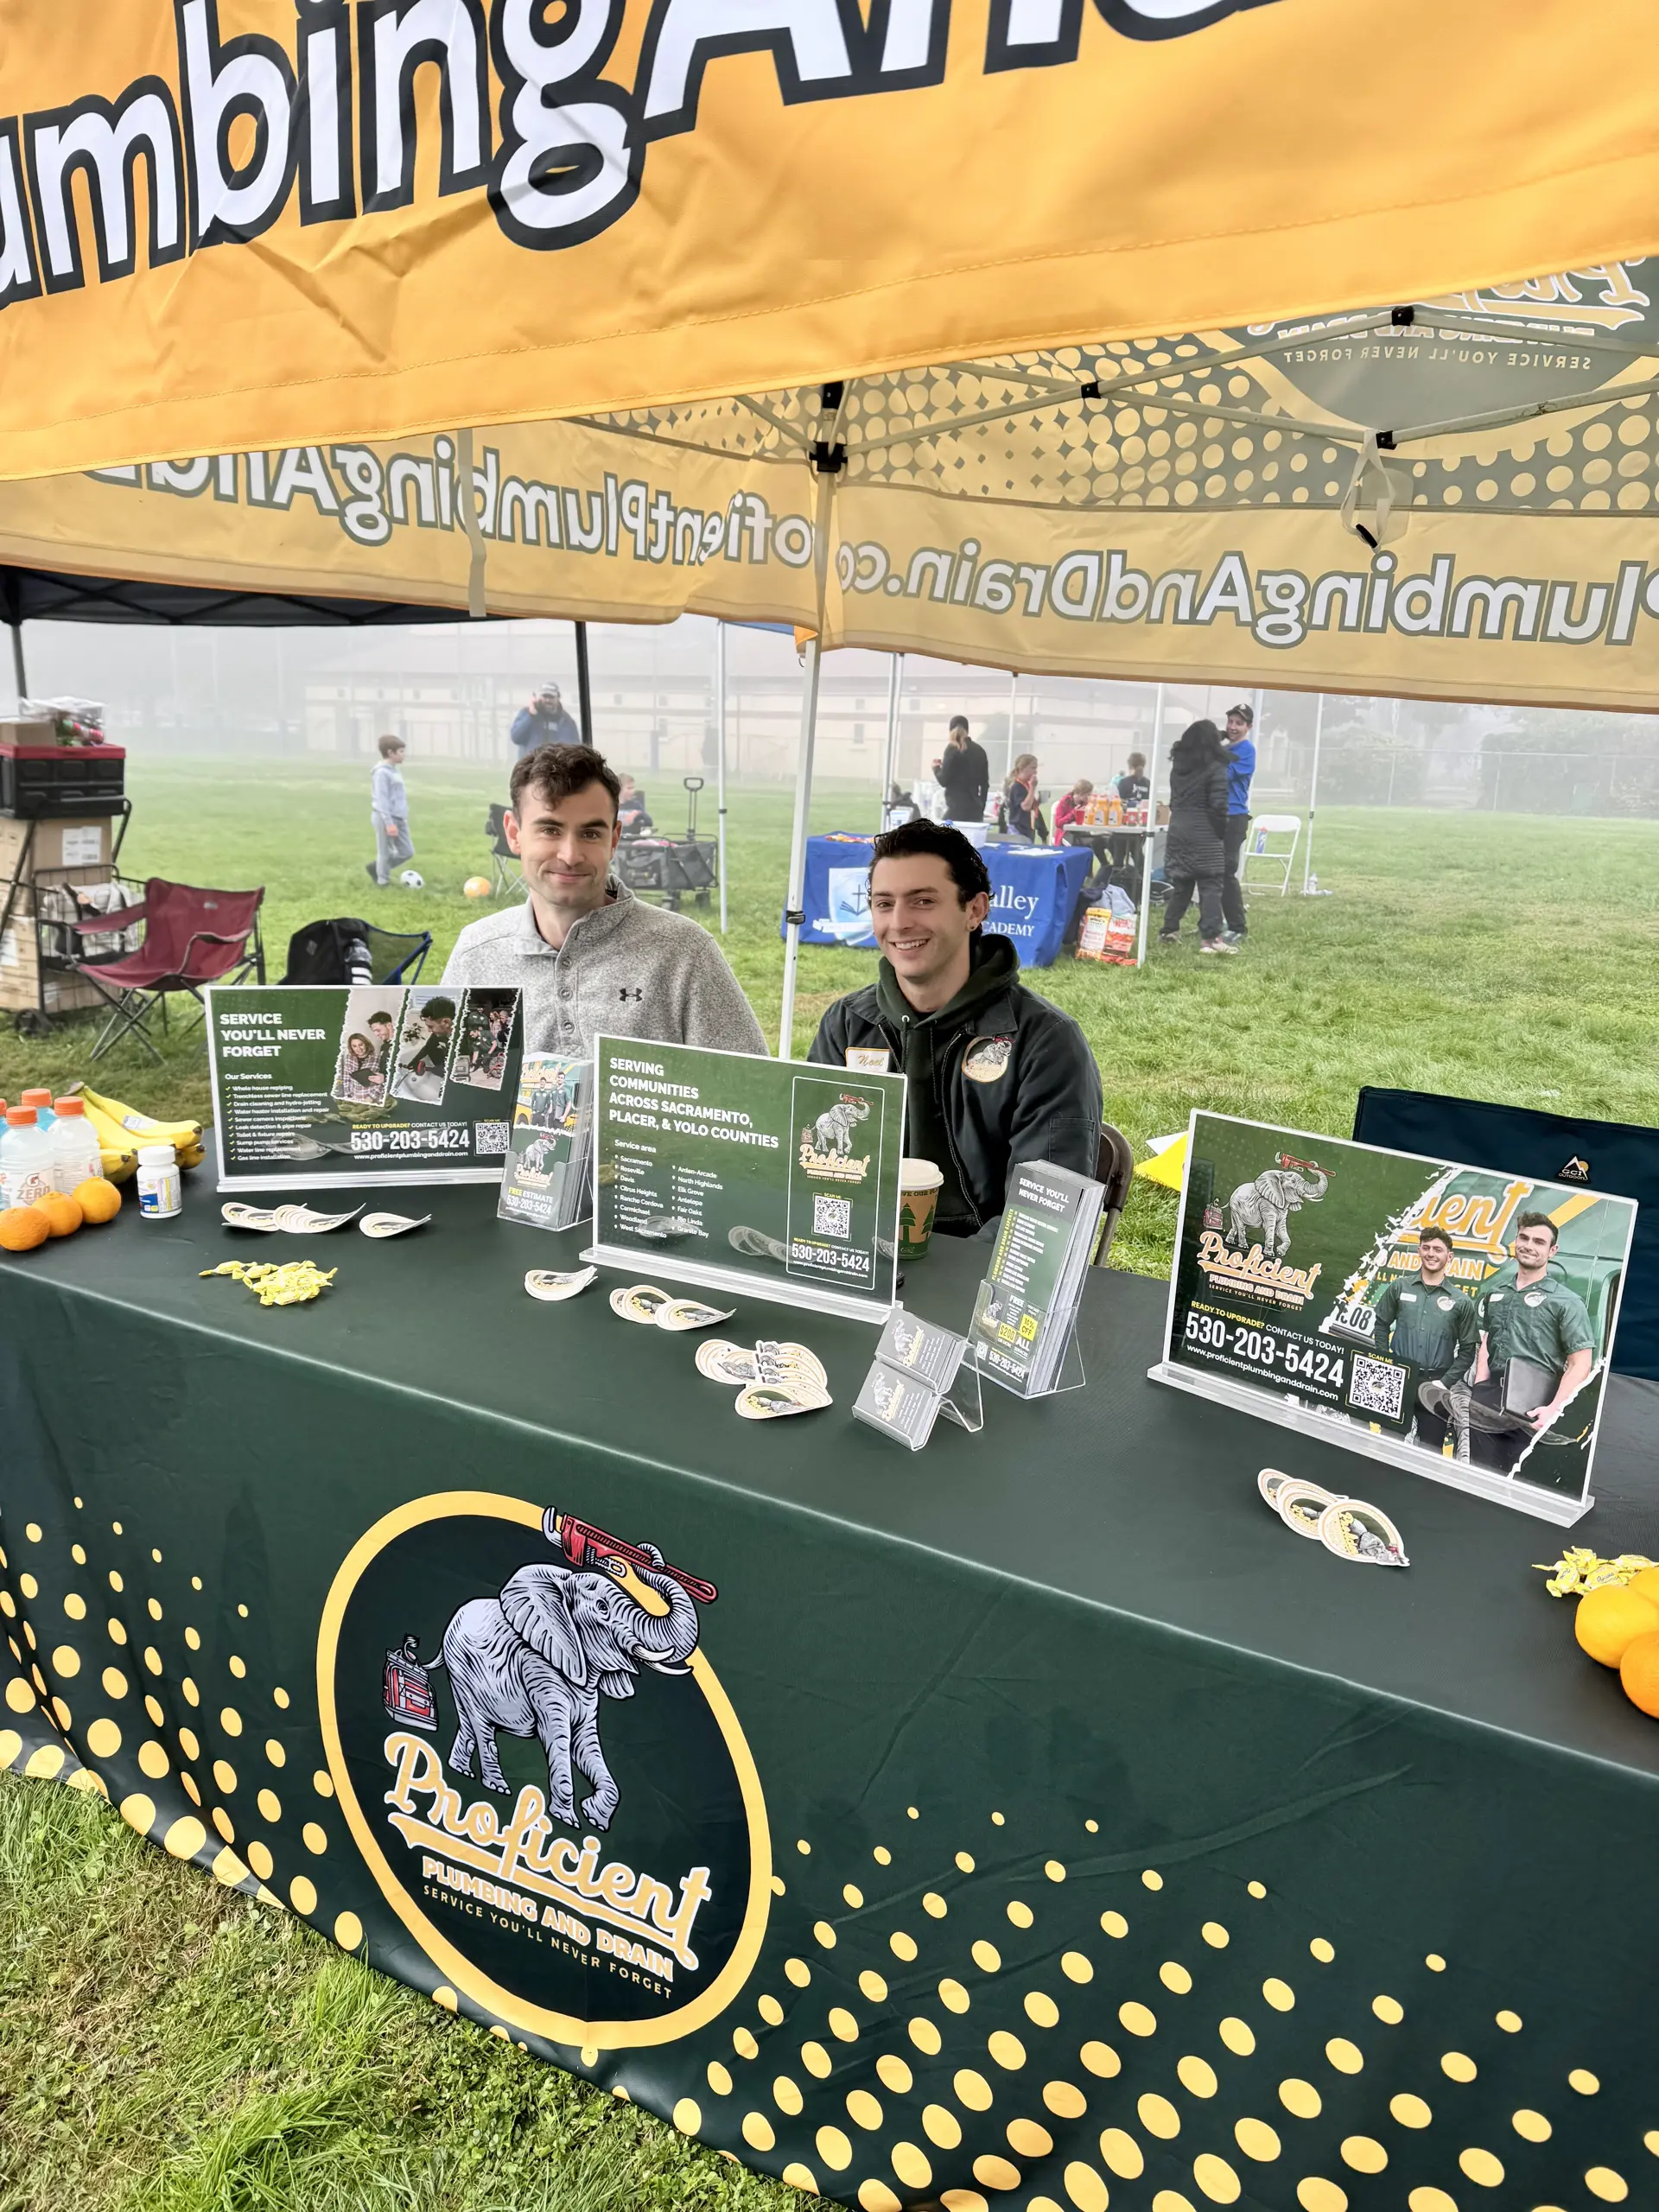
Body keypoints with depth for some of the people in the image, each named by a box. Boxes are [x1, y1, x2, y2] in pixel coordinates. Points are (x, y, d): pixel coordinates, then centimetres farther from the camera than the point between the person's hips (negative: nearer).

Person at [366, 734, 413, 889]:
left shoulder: (395, 770, 14)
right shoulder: (382, 772, -15)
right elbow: (381, 800, -19)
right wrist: (388, 822, -23)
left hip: (399, 818, 10)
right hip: (386, 819, -9)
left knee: (407, 852, 11)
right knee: (385, 853, 1)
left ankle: (375, 867, 27)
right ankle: (384, 884, 13)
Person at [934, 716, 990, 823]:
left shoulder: (952, 749, -5)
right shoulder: (979, 750, 12)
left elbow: (943, 780, -6)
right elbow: (985, 783, 16)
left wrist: (936, 767, 13)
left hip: (957, 808, -6)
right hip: (975, 808, 6)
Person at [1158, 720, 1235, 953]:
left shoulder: (1178, 764, 9)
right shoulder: (1215, 767, -10)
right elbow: (1218, 805, -11)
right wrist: (1222, 834, -2)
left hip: (1178, 830, 6)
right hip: (1204, 834, -6)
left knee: (1180, 883, 15)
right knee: (1210, 885, -4)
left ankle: (1168, 931, 18)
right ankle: (1210, 938, -8)